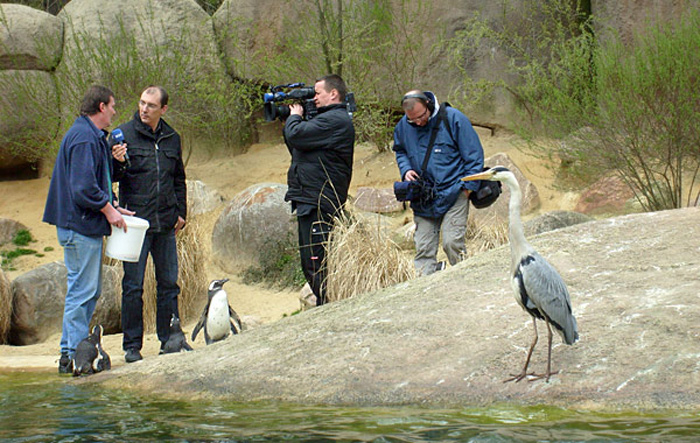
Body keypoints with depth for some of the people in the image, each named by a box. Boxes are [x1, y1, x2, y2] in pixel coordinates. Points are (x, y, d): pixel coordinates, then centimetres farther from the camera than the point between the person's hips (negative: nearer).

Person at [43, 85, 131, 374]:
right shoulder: (84, 138, -16)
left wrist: (110, 206, 14)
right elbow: (83, 187, -23)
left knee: (90, 290, 14)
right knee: (82, 290, -7)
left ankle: (72, 350, 20)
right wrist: (108, 209, -14)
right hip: (81, 227, -11)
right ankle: (73, 356, -4)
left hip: (87, 225, 11)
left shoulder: (94, 136, 18)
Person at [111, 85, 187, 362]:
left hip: (165, 225, 4)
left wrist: (181, 212, 14)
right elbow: (112, 176, -2)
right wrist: (117, 162, -23)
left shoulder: (172, 138, 12)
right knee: (133, 286, -2)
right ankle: (132, 345, 5)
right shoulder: (125, 134, -1)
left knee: (168, 284, 8)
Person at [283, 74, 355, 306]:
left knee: (316, 263, -11)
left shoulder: (335, 120, -14)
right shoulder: (329, 118, 21)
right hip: (311, 202, 11)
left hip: (319, 204, -11)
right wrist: (294, 118, 13)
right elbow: (297, 147, 24)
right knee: (310, 262, 16)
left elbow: (296, 136, -22)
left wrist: (294, 116, -1)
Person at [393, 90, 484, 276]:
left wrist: (468, 186, -6)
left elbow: (474, 155, -4)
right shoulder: (403, 126, 4)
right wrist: (405, 169, 4)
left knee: (452, 243, -14)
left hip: (453, 195, -4)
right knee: (423, 249, 0)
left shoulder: (453, 118, -9)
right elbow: (400, 151, 24)